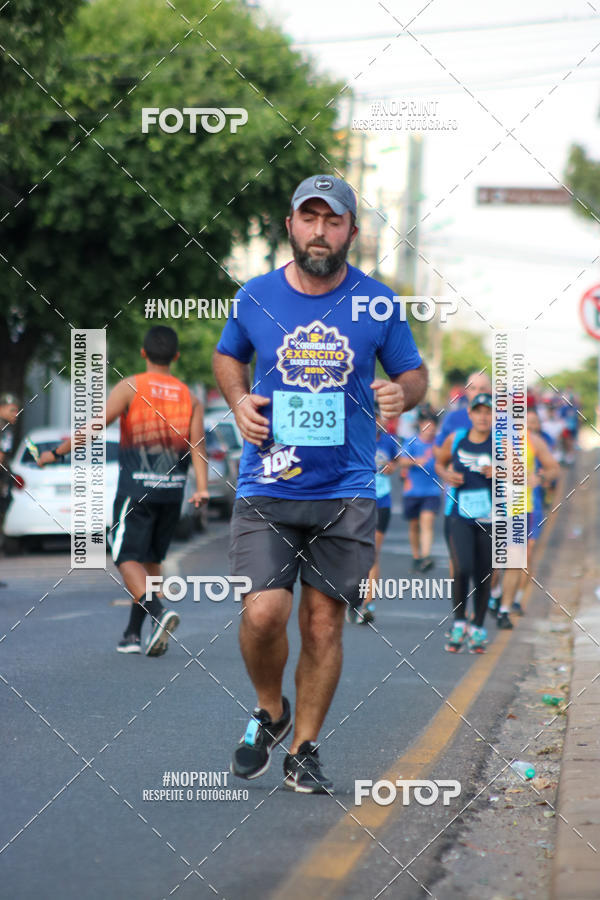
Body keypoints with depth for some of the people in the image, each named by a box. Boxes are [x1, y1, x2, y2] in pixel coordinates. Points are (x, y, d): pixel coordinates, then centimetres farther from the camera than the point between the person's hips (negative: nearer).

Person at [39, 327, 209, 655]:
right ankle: (132, 634, 18)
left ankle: (160, 614, -29)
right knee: (151, 560, 16)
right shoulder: (189, 397, 8)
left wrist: (57, 452, -4)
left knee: (128, 560, -5)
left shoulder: (130, 387, -3)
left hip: (136, 489, -4)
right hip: (172, 491, 4)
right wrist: (201, 489, -11)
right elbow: (197, 444, -3)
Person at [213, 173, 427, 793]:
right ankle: (270, 712, 16)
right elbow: (228, 356, 21)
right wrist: (239, 400, 0)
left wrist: (402, 392, -10)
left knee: (323, 623, 2)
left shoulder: (376, 302, 2)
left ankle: (303, 752, 18)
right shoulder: (256, 297, 2)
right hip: (267, 486, 0)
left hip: (346, 492, 1)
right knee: (263, 613, -15)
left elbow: (413, 372, 13)